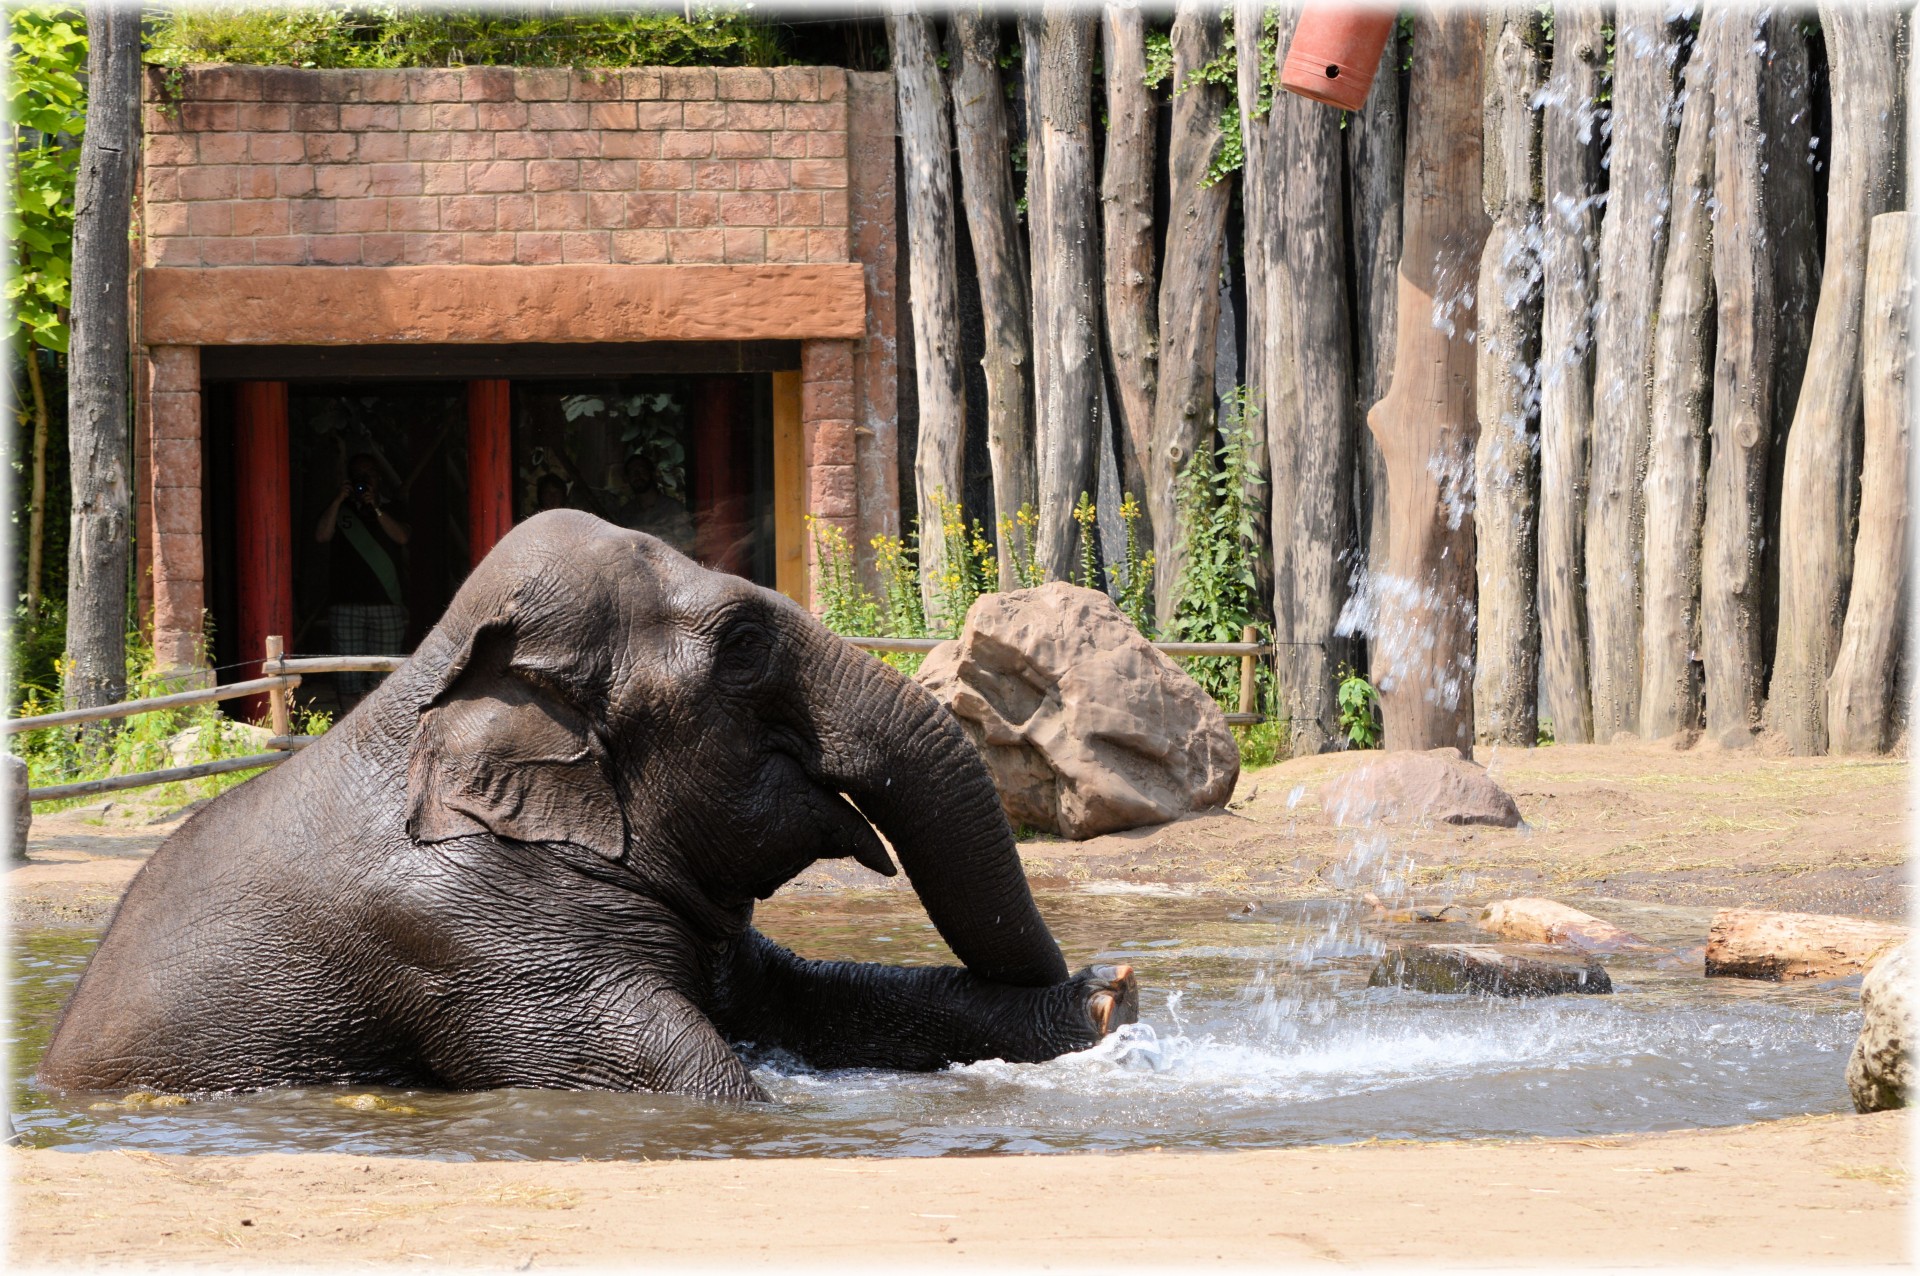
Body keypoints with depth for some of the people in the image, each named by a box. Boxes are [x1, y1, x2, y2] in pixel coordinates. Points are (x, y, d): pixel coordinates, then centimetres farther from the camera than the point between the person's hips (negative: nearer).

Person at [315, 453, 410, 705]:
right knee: (350, 673, -5)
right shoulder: (340, 511, 15)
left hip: (385, 602, 0)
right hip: (346, 604, 0)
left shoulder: (390, 508, 14)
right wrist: (339, 500, -5)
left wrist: (375, 509, -9)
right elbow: (322, 536, -1)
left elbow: (401, 537, -2)